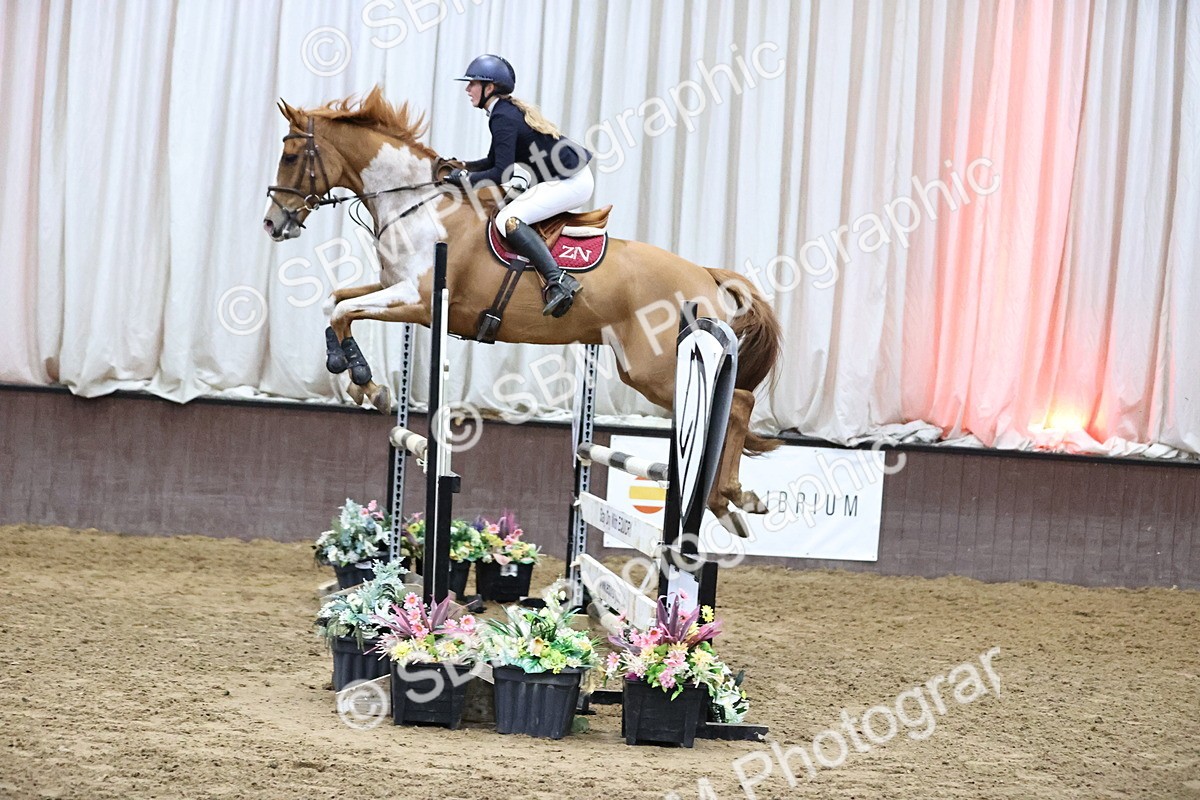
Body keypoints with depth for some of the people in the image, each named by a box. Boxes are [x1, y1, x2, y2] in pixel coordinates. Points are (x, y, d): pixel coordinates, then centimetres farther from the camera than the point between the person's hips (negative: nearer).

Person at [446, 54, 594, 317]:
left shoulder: (502, 118, -15)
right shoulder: (511, 110, 15)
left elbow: (502, 173, -20)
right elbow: (494, 160, 23)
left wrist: (465, 178, -9)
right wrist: (459, 166, 12)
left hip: (570, 182, -11)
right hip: (575, 179, 11)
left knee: (509, 220, -20)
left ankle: (558, 281, -30)